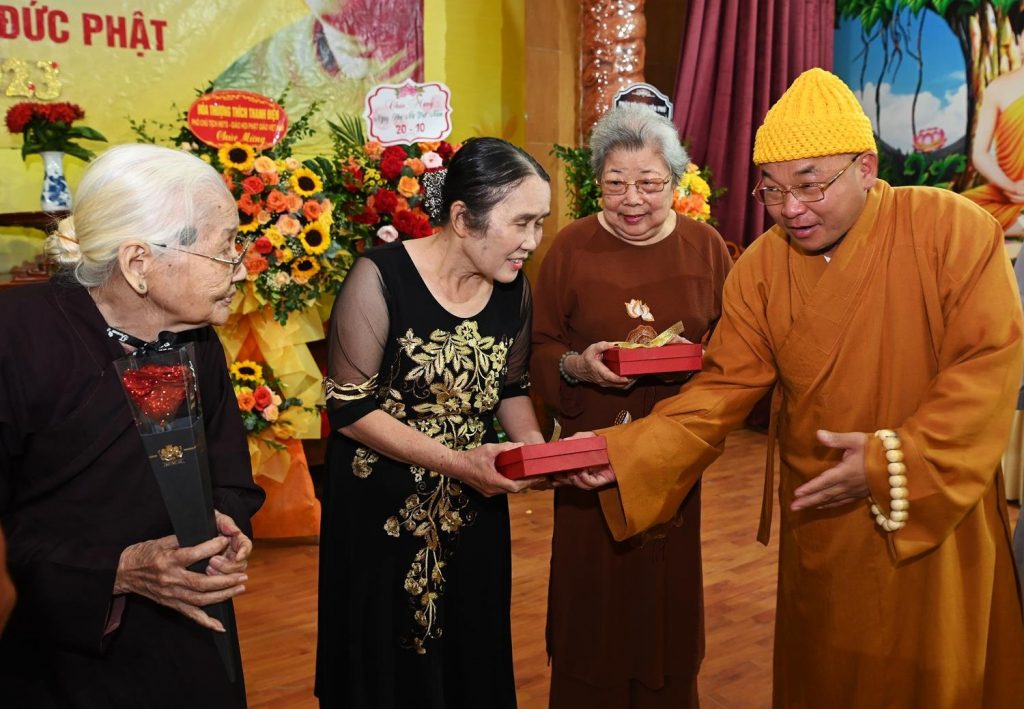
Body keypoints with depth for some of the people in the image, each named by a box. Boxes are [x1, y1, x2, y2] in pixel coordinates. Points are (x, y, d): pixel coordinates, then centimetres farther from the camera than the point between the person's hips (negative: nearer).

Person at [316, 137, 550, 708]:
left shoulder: (515, 288, -3)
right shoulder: (382, 278, -20)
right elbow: (350, 409, -18)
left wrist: (535, 446, -9)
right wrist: (455, 461, -25)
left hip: (475, 509, 5)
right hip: (382, 511, -4)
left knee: (473, 657, 18)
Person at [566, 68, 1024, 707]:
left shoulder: (953, 228, -15)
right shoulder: (760, 269, -7)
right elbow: (724, 388, -8)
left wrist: (899, 460, -25)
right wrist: (624, 451, -20)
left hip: (940, 516, -2)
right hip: (821, 522, 3)